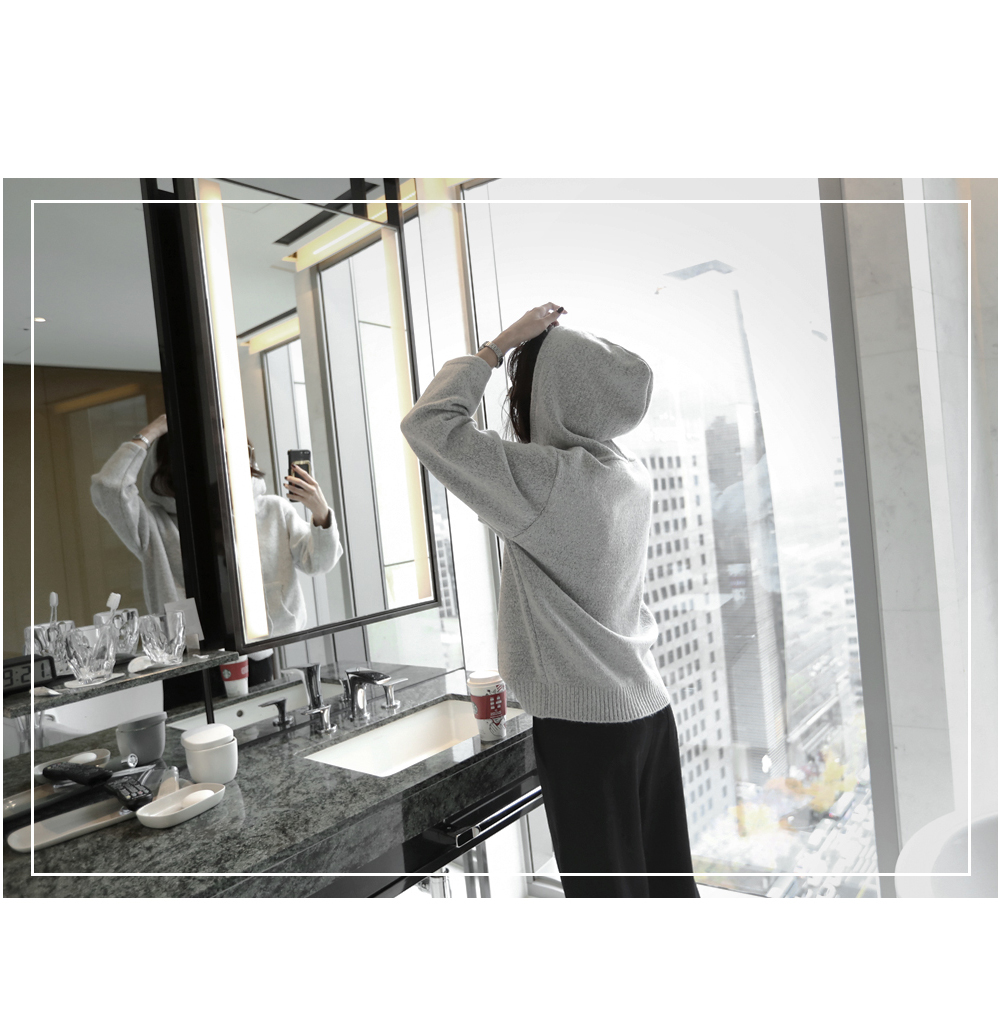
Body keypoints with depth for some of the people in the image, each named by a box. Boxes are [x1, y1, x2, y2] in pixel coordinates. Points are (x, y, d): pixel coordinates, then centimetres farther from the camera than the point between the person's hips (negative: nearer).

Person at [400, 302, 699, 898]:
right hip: (648, 709, 8)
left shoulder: (546, 478, -21)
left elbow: (429, 423, -17)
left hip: (582, 722, -8)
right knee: (668, 880, 20)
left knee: (606, 888, 10)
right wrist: (541, 349, 13)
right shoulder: (632, 475, 2)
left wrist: (500, 346, -8)